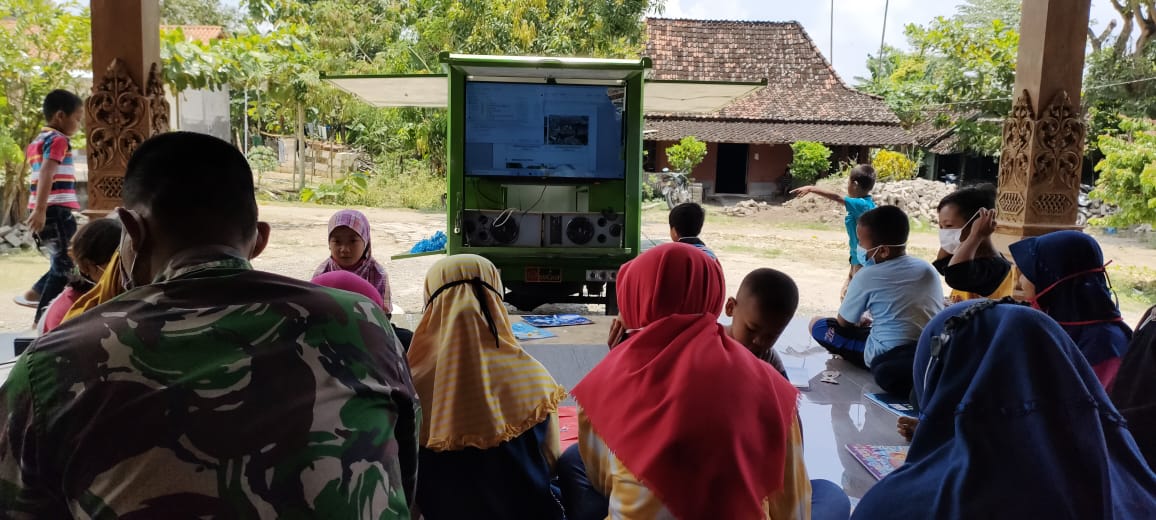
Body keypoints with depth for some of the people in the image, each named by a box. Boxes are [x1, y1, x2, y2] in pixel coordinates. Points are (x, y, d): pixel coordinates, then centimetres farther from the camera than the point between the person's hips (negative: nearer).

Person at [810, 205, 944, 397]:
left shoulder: (867, 276, -14)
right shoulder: (928, 269, 1)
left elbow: (843, 322, -1)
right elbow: (937, 315, 15)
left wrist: (860, 322, 24)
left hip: (888, 358, -5)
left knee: (817, 324, 3)